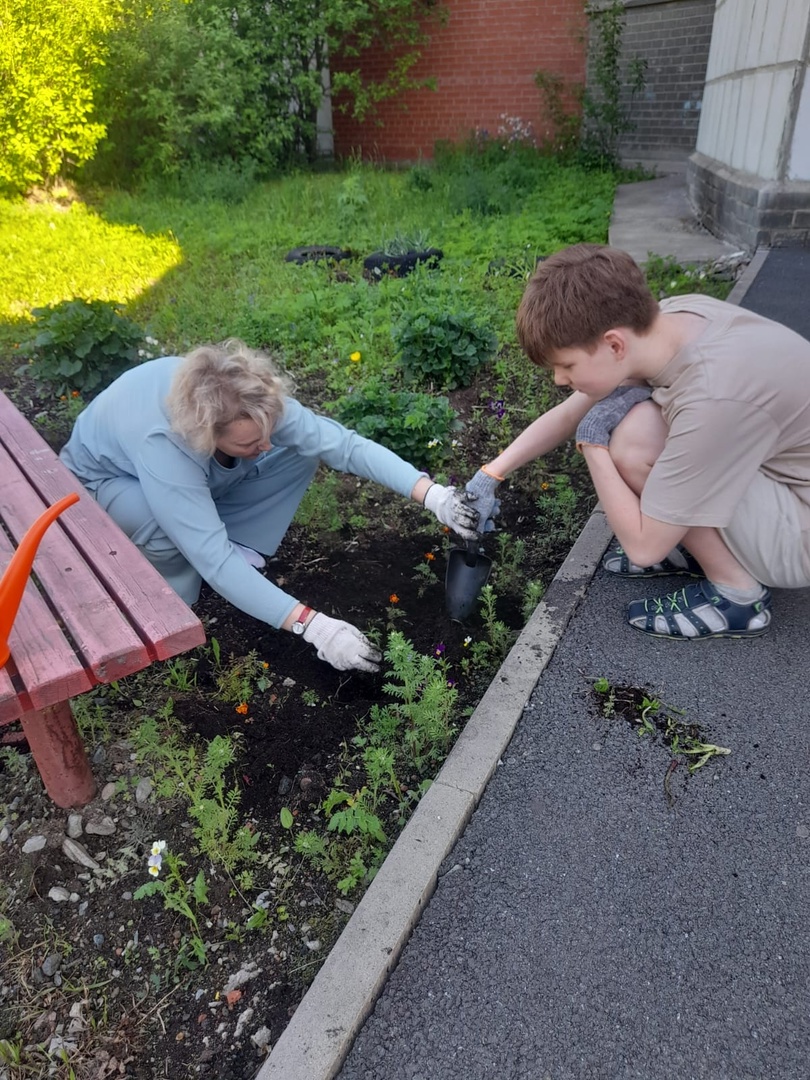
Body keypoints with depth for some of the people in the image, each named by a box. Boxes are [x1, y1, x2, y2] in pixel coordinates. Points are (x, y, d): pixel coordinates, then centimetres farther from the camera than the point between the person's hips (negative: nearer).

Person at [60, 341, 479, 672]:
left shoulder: (252, 403, -31)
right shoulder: (161, 447, -45)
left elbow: (344, 443, -30)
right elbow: (214, 561, -48)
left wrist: (432, 494, -41)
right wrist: (313, 626, -53)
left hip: (200, 475, 5)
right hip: (106, 477, -4)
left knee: (300, 453, -18)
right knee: (170, 530, -41)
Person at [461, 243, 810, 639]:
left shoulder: (712, 398, -36)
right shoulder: (661, 319, -12)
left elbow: (643, 547, -25)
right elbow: (569, 413, 3)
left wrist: (593, 443, -17)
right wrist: (490, 476, 3)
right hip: (771, 468, 8)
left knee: (634, 443, -26)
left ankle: (735, 593, -6)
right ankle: (694, 538, 9)